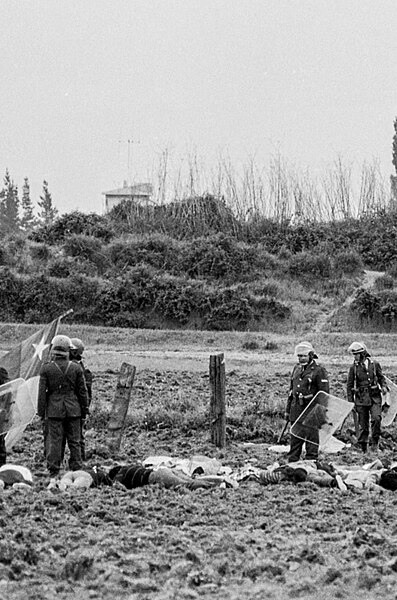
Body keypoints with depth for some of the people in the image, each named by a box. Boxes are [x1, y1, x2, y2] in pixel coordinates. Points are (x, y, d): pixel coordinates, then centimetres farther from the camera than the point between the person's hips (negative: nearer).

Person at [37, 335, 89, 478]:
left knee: (54, 440, 2)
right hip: (73, 410, 1)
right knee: (74, 441, 8)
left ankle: (53, 471, 3)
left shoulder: (46, 368, -4)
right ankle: (77, 470, 11)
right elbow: (82, 391, 3)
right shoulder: (76, 368, -1)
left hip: (54, 410, -1)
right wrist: (84, 410, 12)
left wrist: (41, 412, 4)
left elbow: (42, 392, -2)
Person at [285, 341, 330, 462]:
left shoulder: (318, 370, -8)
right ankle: (292, 463, 16)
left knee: (311, 438, -1)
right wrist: (288, 410, 17)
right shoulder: (297, 368, 14)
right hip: (296, 409, 7)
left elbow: (324, 393, -11)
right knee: (295, 439, 10)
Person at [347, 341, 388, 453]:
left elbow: (381, 377, 16)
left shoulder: (375, 364, 3)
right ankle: (362, 447, 12)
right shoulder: (353, 368, 1)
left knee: (376, 418, -19)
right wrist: (350, 401, 3)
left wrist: (384, 386, -4)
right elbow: (350, 386, 6)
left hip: (375, 397, 0)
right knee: (362, 424, 2)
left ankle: (375, 441, -1)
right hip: (361, 398, 0)